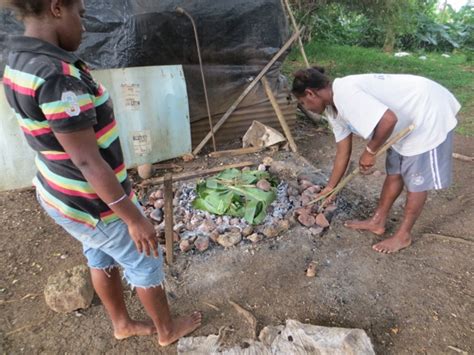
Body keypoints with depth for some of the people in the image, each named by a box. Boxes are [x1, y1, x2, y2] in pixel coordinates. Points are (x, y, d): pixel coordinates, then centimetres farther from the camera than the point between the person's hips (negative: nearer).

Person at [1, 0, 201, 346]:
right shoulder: (57, 75, -29)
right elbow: (87, 162, -29)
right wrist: (134, 217, -21)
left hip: (60, 193, 9)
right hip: (93, 202, -9)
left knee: (102, 258, 26)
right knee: (145, 263, 13)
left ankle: (122, 324, 50)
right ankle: (167, 330, 39)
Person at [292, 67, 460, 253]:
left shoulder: (344, 93, -28)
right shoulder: (333, 108, 2)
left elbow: (388, 119, -37)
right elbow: (343, 152, 9)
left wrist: (370, 151, -20)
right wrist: (329, 188, 14)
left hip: (430, 111, -9)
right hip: (409, 117, 9)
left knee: (417, 181, 4)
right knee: (394, 173, 16)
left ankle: (404, 235, 19)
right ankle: (377, 222, 31)